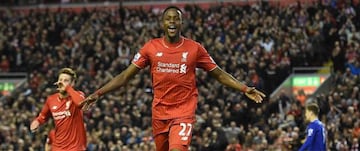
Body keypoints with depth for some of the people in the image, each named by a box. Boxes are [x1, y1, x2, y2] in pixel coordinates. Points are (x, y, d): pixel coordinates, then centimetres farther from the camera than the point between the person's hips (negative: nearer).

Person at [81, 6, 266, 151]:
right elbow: (125, 76, 4)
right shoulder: (151, 47, 1)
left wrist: (245, 89, -4)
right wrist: (98, 93, -4)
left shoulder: (194, 48, -2)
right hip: (159, 113, 3)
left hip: (184, 113, -3)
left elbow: (219, 74, 6)